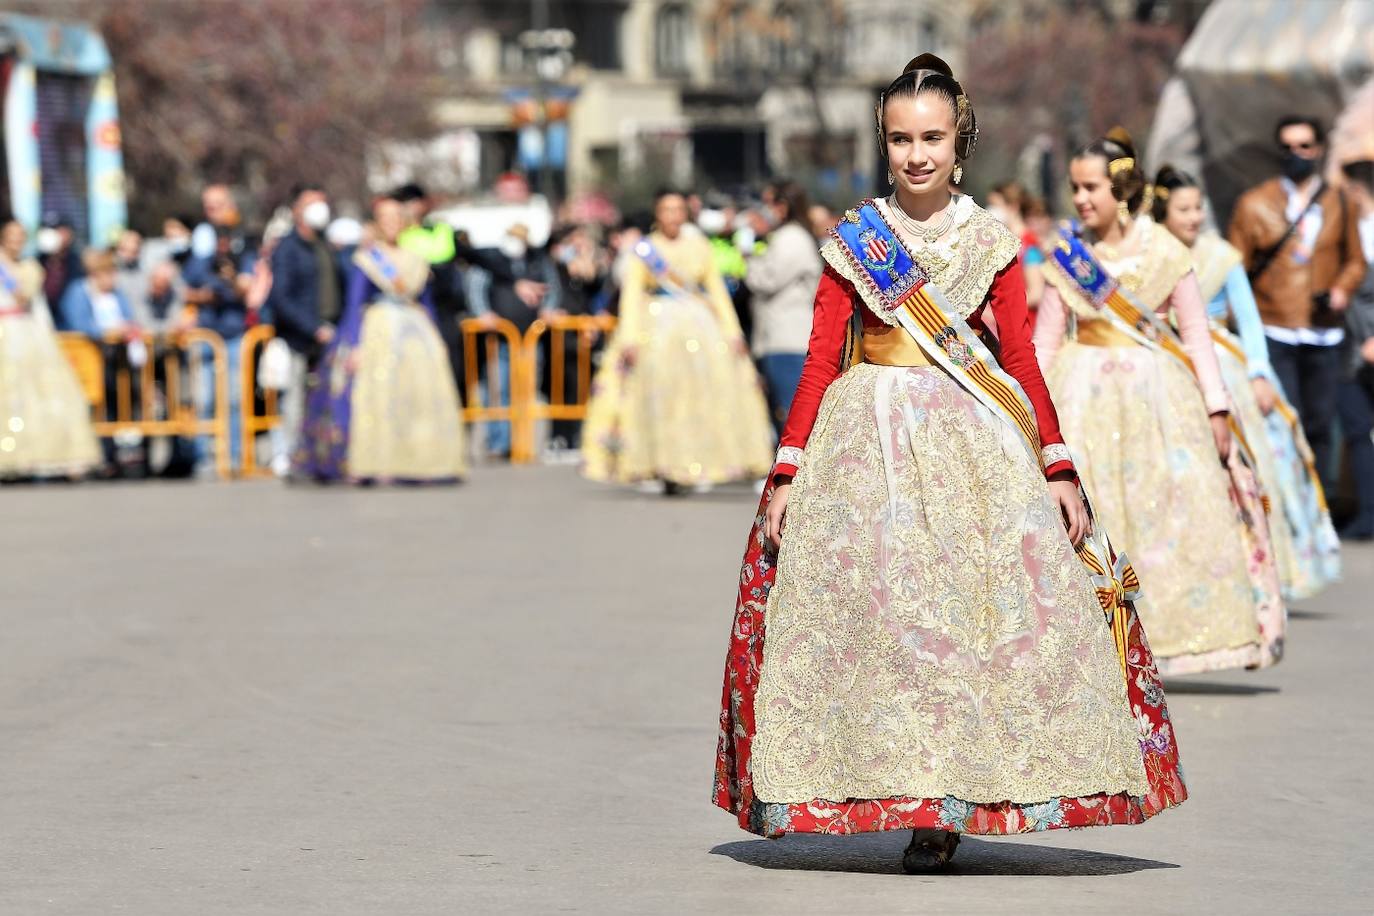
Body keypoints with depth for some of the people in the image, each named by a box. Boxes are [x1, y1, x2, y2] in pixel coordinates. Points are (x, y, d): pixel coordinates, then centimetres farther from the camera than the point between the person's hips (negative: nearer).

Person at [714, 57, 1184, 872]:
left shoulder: (991, 243, 7)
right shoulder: (854, 242, 6)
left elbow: (1022, 361, 7)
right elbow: (821, 363, 5)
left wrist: (1059, 470, 0)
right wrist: (788, 474, -2)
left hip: (976, 440, 0)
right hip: (869, 439, 0)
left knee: (976, 614, -6)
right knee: (876, 614, -7)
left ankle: (947, 806, 1)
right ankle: (902, 795, 0)